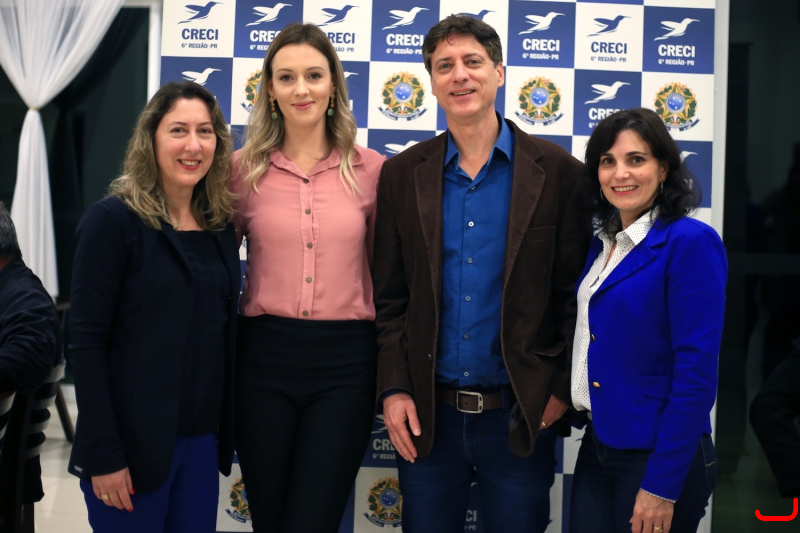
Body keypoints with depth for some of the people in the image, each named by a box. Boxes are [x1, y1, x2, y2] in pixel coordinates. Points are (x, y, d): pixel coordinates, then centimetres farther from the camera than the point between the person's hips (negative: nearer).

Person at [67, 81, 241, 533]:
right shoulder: (113, 220, -10)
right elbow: (87, 343, -13)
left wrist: (226, 430, 8)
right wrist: (104, 455, -16)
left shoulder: (221, 225, 7)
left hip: (203, 442, 5)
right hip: (134, 443, -5)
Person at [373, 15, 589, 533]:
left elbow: (575, 294, -1)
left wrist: (561, 389, -6)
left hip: (522, 413, -1)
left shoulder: (559, 172, -2)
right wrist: (393, 389, -3)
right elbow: (388, 296, 4)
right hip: (427, 414, 2)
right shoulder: (401, 175, 4)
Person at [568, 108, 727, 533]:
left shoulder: (691, 243, -14)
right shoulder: (602, 244, 8)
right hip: (598, 446, 7)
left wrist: (662, 485, -18)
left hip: (660, 456, -6)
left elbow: (697, 373, -17)